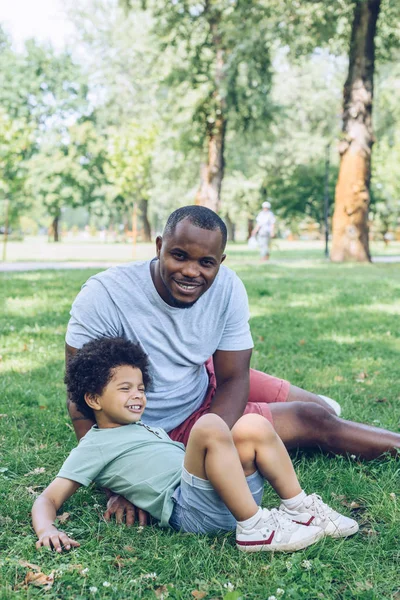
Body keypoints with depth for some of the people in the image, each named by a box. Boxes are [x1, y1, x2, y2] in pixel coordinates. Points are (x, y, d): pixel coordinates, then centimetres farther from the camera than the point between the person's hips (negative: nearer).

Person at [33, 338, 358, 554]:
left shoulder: (148, 428, 32)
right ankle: (254, 528, -29)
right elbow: (48, 499, 0)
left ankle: (299, 508, -4)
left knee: (253, 425, -10)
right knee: (209, 425, -29)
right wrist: (47, 530, -21)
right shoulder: (94, 447, 8)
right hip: (191, 507, -8)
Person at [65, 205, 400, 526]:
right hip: (168, 428, -4)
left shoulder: (227, 288, -19)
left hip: (207, 383, 4)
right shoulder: (103, 298, -30)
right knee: (312, 422, -5)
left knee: (319, 408, 14)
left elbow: (233, 378, -15)